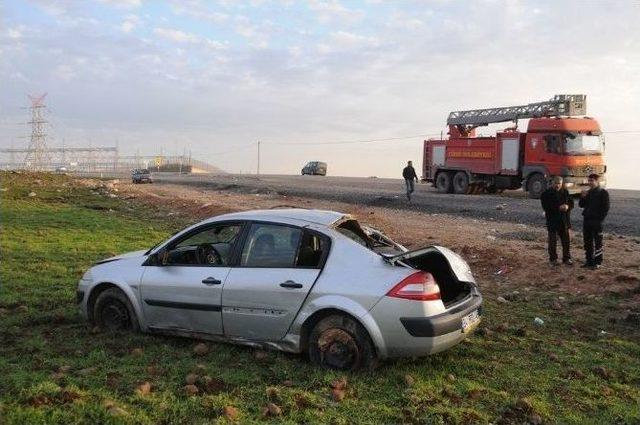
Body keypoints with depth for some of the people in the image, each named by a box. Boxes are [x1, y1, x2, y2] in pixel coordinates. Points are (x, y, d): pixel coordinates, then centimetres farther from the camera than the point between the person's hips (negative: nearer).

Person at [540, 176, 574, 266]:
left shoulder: (565, 192, 8)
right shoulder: (547, 193, -7)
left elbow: (571, 203, 11)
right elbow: (546, 206, -15)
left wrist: (567, 206, -13)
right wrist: (558, 208, -23)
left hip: (564, 220, 4)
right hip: (552, 220, -4)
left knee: (566, 240, 9)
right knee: (552, 241, 3)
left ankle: (567, 258, 21)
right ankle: (553, 259, 14)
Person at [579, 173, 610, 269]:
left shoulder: (603, 193, -5)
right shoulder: (588, 192, 14)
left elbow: (606, 208, -8)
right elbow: (581, 205, 14)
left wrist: (600, 219, -14)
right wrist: (583, 197, -4)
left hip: (596, 221, -6)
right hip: (586, 220, 6)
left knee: (597, 242, -1)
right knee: (587, 242, 10)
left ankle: (598, 262, 5)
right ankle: (589, 260, 19)